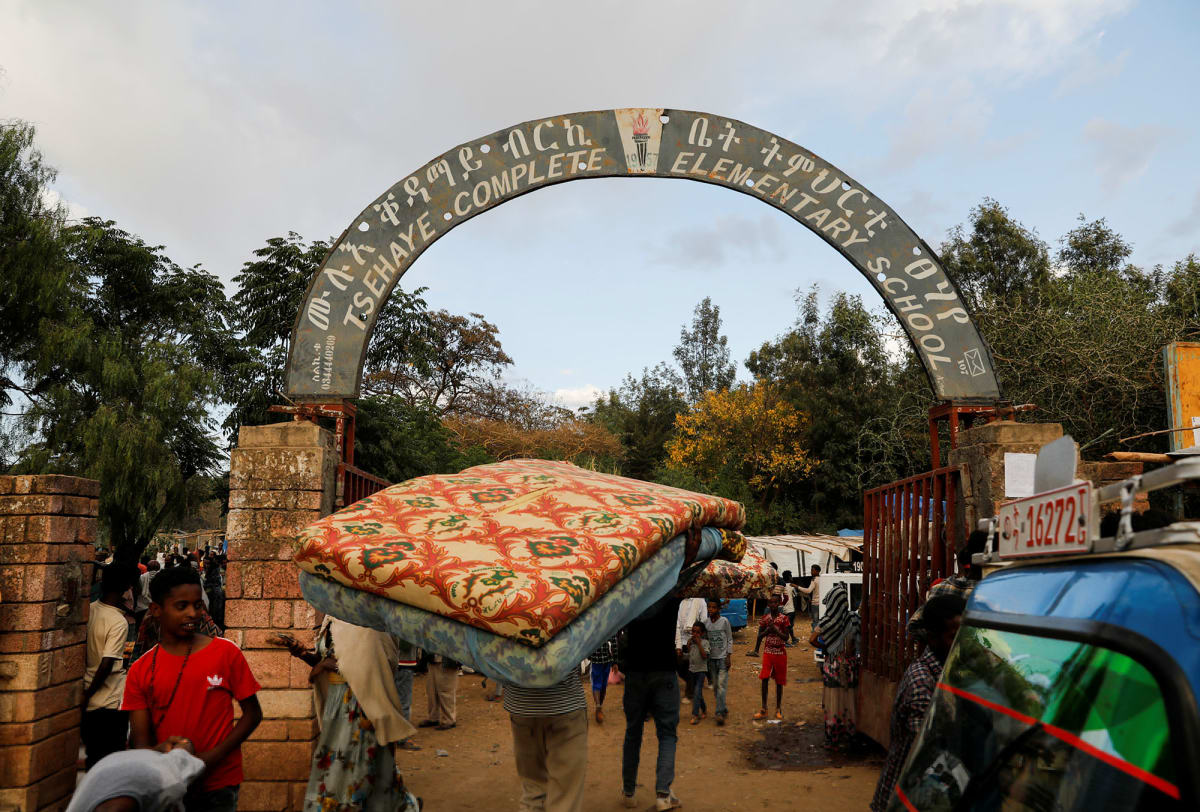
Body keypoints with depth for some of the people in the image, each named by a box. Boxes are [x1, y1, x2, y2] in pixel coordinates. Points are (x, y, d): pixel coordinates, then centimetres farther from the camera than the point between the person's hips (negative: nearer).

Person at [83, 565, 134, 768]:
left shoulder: (89, 610, -1)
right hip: (111, 701, -6)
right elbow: (106, 665, -22)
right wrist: (88, 694, -8)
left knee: (93, 756, 18)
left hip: (89, 700, 6)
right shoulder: (119, 622, -19)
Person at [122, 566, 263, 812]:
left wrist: (210, 759, -13)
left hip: (218, 785, -2)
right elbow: (141, 742, -1)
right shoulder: (140, 671, 0)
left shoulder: (226, 653, -5)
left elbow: (252, 714, -2)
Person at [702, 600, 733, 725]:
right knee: (715, 686, 8)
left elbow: (730, 640, -2)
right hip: (711, 658, 4)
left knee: (721, 685, -11)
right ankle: (723, 709, 20)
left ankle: (719, 713, -12)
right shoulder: (705, 622, 4)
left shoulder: (724, 621, -7)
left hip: (723, 658, -4)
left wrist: (728, 656, -7)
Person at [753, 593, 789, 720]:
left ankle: (778, 709, 17)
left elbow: (786, 638, -7)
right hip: (768, 651, 1)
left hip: (780, 652, -1)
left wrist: (775, 630, -22)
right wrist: (767, 630, -15)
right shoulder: (764, 618, 2)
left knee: (779, 681, 6)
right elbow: (759, 636, 4)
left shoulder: (783, 619, -4)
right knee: (765, 678, -8)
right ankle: (764, 709, -2)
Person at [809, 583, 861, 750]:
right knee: (848, 701, 12)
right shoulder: (853, 618, -6)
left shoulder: (828, 621, -13)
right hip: (849, 663, 2)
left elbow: (812, 640, -13)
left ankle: (833, 739, 14)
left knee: (833, 700, 7)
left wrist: (825, 648, 2)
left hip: (833, 664, -2)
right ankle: (848, 735, 21)